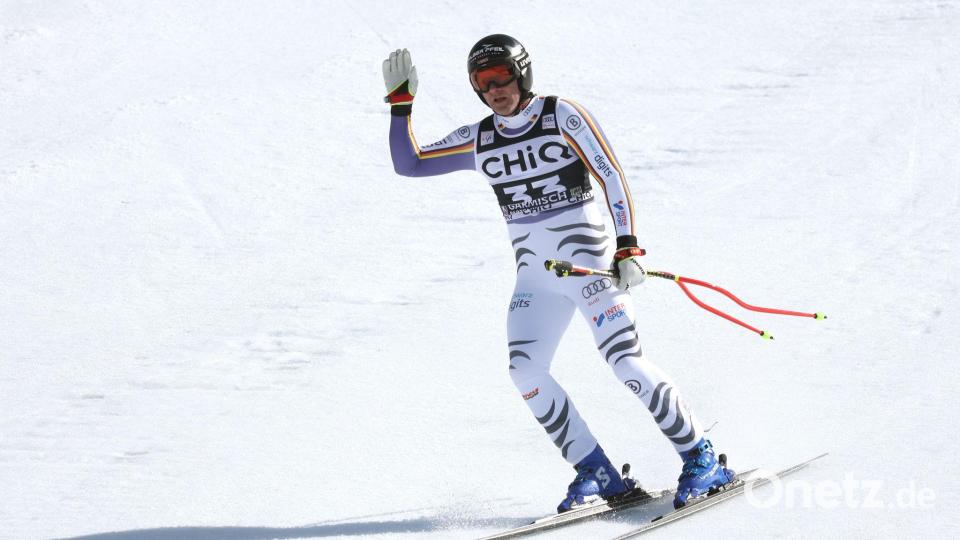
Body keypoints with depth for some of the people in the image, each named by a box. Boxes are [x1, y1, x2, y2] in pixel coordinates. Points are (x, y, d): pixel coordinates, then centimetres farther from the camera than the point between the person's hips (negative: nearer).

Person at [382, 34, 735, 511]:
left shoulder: (563, 116, -5)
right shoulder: (478, 141, 9)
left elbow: (612, 177, -8)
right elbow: (408, 164, 12)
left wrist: (628, 249, -16)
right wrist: (400, 103, 1)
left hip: (589, 257, -5)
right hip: (534, 273, 5)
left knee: (625, 363, -15)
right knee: (524, 372, -12)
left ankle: (701, 459, -2)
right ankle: (597, 472, -3)